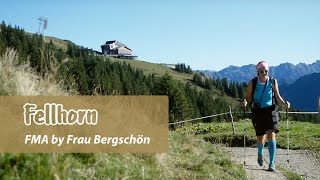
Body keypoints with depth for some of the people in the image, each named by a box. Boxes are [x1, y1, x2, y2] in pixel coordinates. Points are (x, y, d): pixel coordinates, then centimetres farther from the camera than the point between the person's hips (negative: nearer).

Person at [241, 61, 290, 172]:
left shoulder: (273, 82, 0)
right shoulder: (252, 83, -2)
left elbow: (277, 97, 8)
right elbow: (248, 98, 2)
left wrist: (284, 103, -10)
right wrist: (245, 103, -19)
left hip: (270, 111, 0)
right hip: (258, 112, 0)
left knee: (271, 136, -14)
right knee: (260, 138, 7)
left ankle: (272, 163, -8)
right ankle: (260, 154, 42)